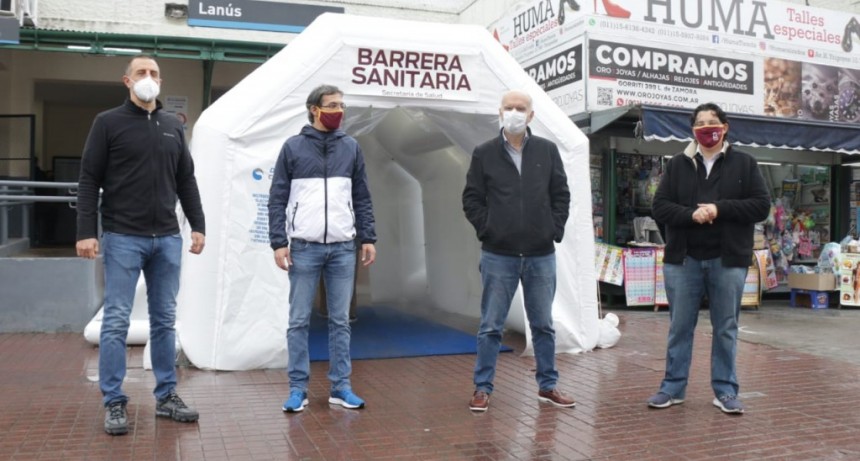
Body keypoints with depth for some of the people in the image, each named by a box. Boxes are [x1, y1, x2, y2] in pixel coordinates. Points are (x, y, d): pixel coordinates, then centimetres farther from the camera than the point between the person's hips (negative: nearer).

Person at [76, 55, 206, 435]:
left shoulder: (173, 127, 13)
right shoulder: (108, 122, 1)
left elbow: (186, 181, 15)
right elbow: (89, 180, -3)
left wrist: (198, 226, 9)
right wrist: (86, 232, -11)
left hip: (167, 239, 4)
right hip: (123, 238, -4)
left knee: (164, 321, 8)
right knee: (116, 321, -1)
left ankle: (166, 396, 17)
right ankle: (114, 403, 9)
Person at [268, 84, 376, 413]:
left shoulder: (351, 148, 8)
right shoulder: (293, 147, 1)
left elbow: (362, 198, 11)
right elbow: (278, 199, 0)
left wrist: (368, 238, 4)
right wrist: (278, 243, -7)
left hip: (343, 248, 2)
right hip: (304, 247, -2)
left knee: (340, 321, 7)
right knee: (299, 321, 3)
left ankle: (340, 387, 17)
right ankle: (298, 388, 14)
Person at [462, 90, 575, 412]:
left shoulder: (547, 151, 6)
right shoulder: (484, 153, 1)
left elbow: (561, 195, 9)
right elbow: (472, 199, 3)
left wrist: (554, 230, 0)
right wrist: (486, 229, -6)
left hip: (541, 255, 2)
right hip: (498, 255, -2)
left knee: (543, 324, 12)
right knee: (491, 326, 4)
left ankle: (547, 386, 25)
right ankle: (482, 388, 14)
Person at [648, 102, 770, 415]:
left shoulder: (744, 163, 5)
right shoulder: (677, 165, 7)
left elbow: (761, 205, -3)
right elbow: (659, 207, 1)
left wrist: (720, 209, -15)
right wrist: (691, 214, -17)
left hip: (728, 260, -1)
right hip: (683, 259, 1)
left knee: (726, 329, 7)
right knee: (680, 326, 7)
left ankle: (725, 391, 18)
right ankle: (673, 387, 17)